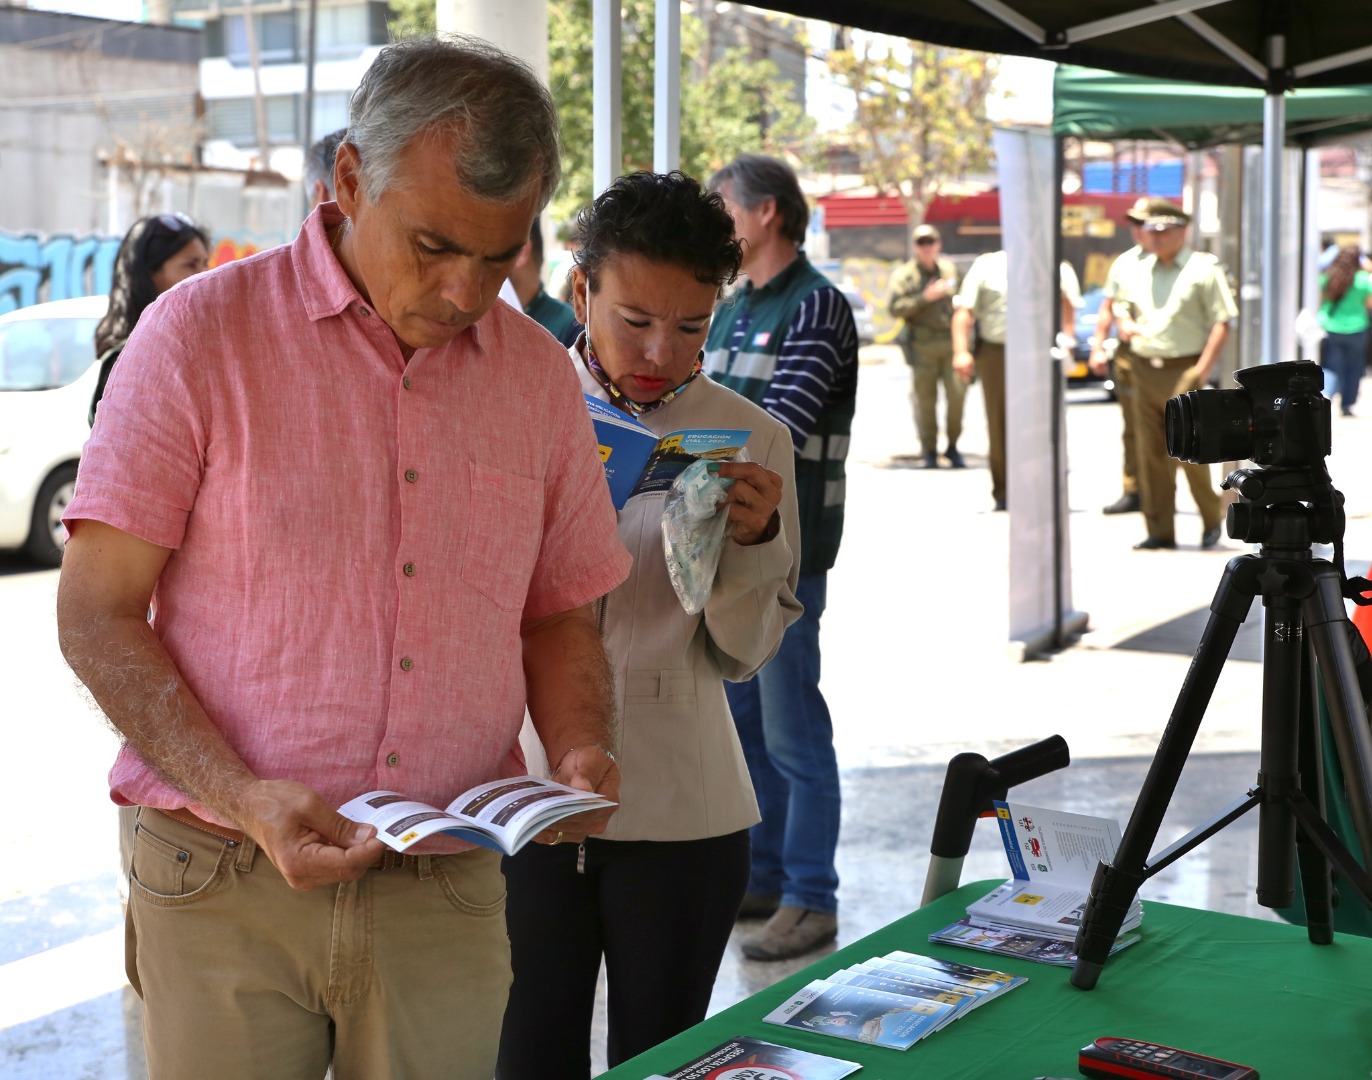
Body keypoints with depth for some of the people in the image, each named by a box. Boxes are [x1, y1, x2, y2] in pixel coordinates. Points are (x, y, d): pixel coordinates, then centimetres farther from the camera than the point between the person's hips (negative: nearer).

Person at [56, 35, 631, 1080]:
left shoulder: (540, 376, 7)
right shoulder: (204, 332, -5)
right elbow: (95, 613, -5)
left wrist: (583, 752, -4)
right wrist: (242, 796, -18)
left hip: (449, 896, 3)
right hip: (227, 891, -3)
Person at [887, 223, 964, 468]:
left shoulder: (949, 269, 13)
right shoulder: (904, 275, -1)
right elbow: (894, 308, -12)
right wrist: (925, 297, -16)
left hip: (950, 340, 3)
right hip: (922, 345, -3)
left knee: (957, 394, -4)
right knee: (925, 400, 0)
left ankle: (952, 447, 11)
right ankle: (929, 452, 10)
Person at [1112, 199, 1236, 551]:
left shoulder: (1203, 268, -4)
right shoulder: (1140, 272, 14)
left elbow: (1222, 321, -8)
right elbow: (1121, 304, 29)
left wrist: (1203, 368, -16)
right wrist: (1124, 322, 4)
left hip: (1183, 370, -6)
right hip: (1144, 371, 6)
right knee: (1151, 454, 5)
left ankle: (1212, 519, 13)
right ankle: (1160, 531, 12)